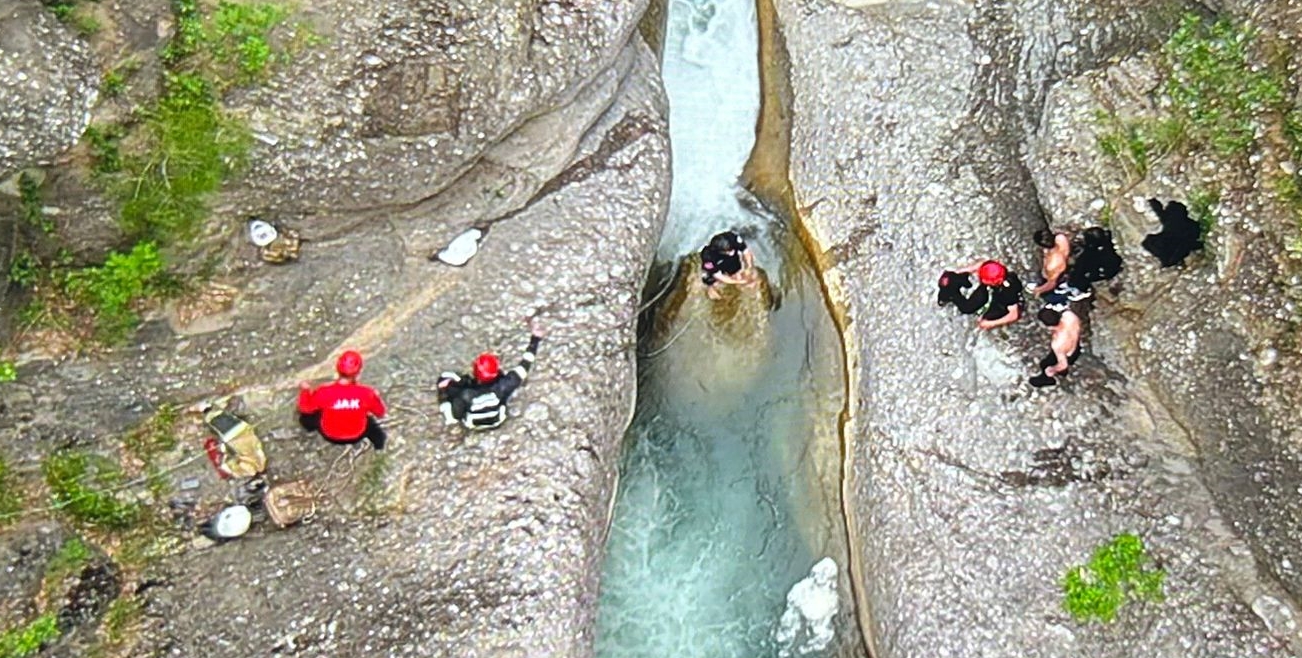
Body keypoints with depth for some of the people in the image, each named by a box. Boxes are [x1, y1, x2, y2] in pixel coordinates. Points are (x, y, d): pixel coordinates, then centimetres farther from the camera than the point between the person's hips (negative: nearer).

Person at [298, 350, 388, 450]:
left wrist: (305, 390, 8)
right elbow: (380, 413, -11)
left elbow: (305, 408, -10)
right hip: (356, 437, 0)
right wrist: (376, 397, 8)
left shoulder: (324, 392, -30)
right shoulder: (366, 393, -29)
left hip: (330, 436, 0)